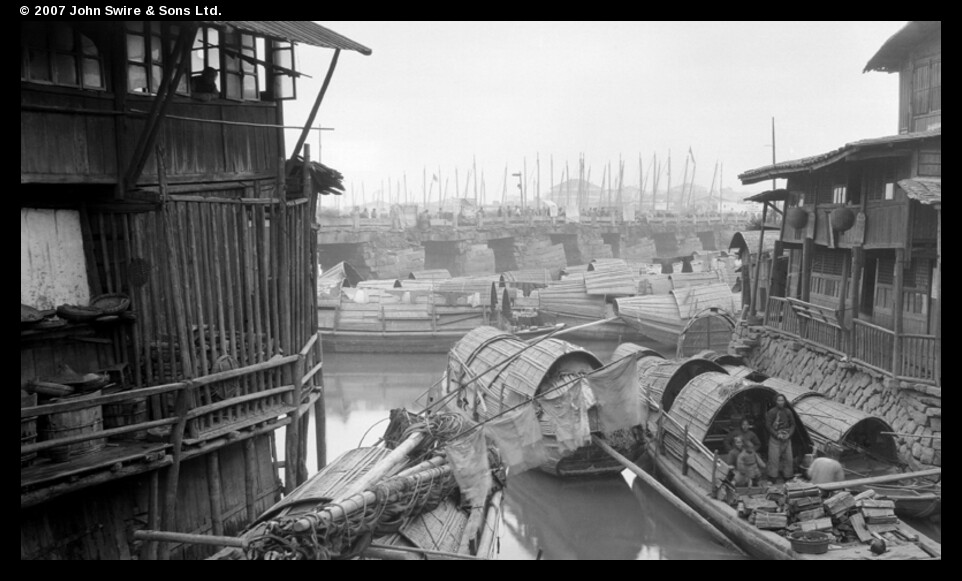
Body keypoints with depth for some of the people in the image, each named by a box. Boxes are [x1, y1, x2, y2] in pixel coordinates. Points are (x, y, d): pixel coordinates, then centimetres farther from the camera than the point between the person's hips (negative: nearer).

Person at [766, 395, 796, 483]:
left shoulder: (788, 412, 5)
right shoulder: (771, 412, -8)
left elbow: (793, 424, 10)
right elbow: (768, 425, -8)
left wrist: (789, 434, -6)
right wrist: (777, 435, -14)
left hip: (786, 438, 4)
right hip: (775, 438, -4)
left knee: (789, 458, 6)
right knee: (774, 458, -5)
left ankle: (787, 476, 19)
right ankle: (773, 477, 4)